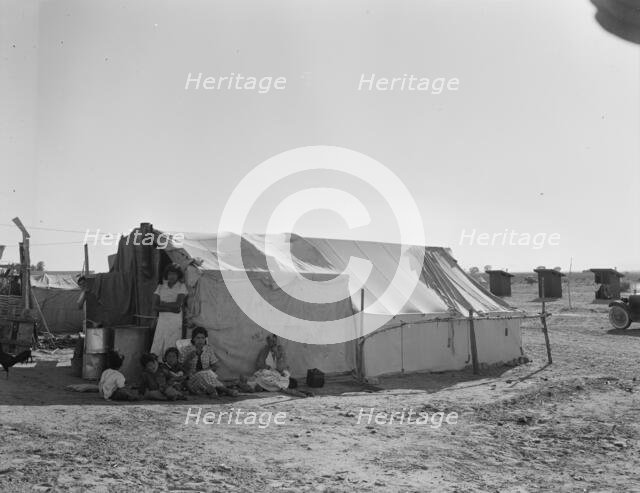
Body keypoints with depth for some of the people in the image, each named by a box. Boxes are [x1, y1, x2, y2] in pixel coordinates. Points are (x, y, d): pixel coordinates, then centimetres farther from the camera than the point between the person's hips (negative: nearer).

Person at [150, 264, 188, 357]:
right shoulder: (160, 287, 10)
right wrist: (170, 308, -10)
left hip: (175, 322, -3)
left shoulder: (181, 287, 3)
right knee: (156, 348, -3)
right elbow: (155, 307, 1)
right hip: (162, 321, 3)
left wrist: (162, 304, 1)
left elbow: (178, 304, -8)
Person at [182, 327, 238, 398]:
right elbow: (184, 368, -1)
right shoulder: (188, 351, 3)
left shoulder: (209, 349, 8)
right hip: (192, 378, -1)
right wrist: (189, 358, -18)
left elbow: (215, 366, 9)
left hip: (207, 376, 2)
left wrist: (206, 370, -11)